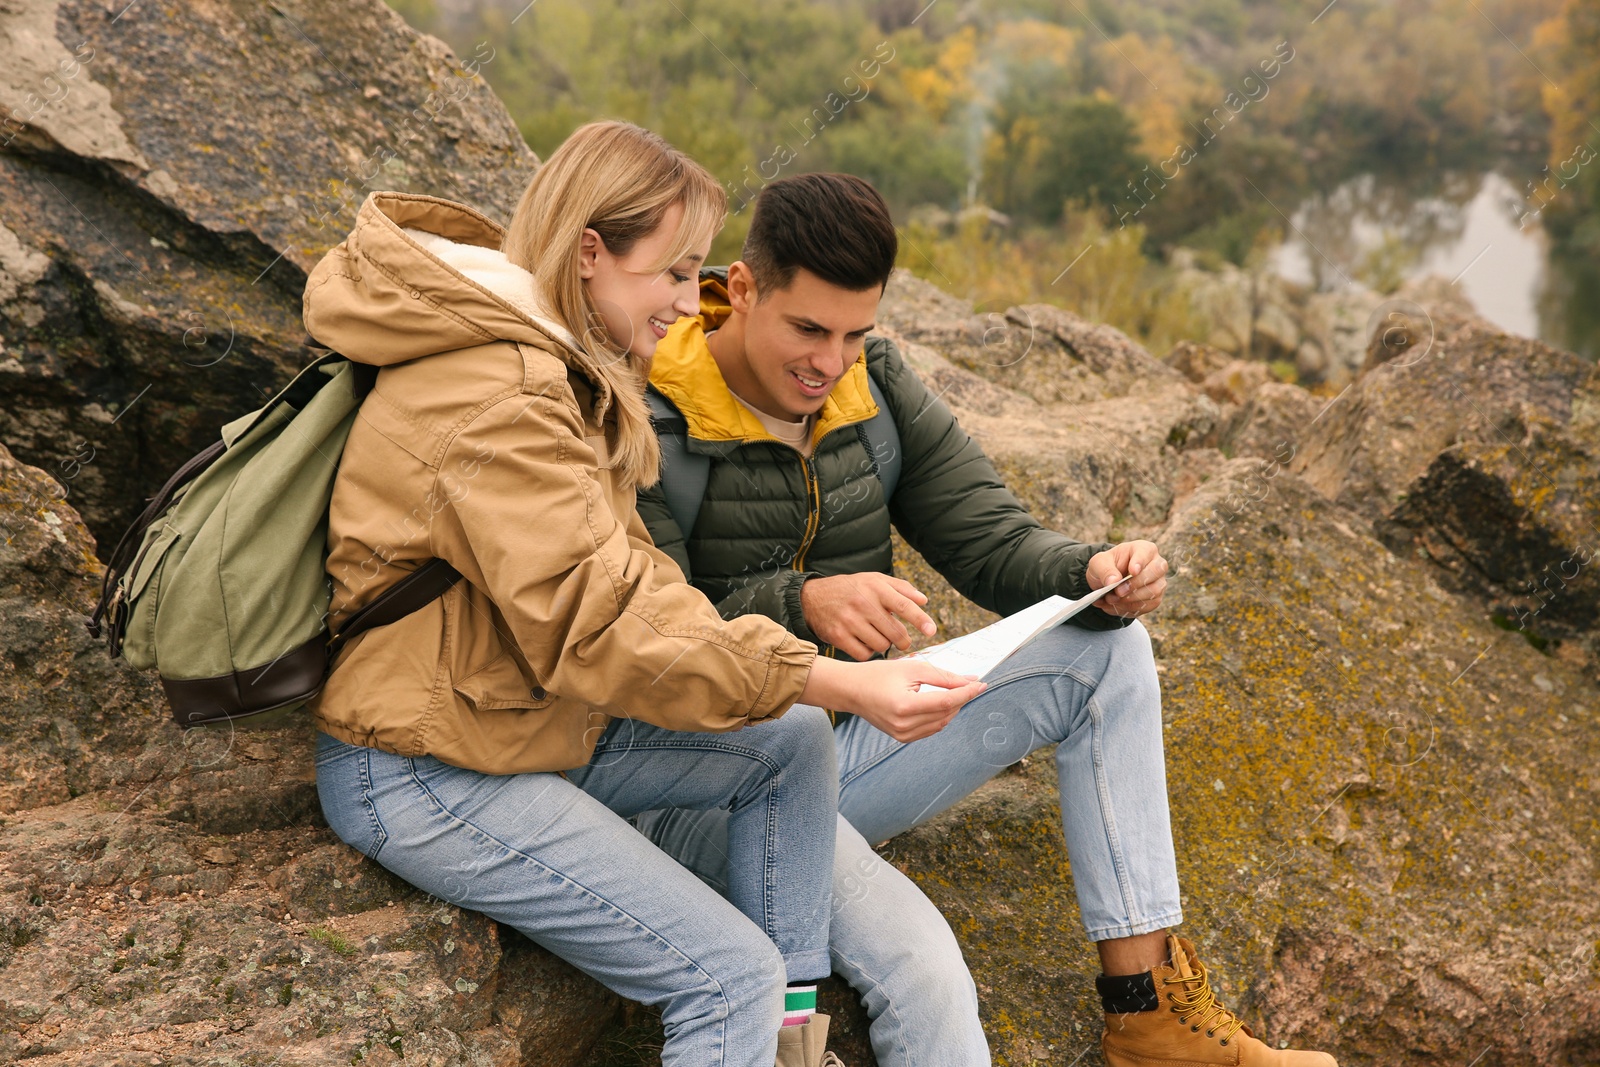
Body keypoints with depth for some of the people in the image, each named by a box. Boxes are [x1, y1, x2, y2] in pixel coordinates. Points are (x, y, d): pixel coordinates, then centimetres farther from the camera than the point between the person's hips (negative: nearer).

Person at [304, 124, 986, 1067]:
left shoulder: (561, 368, 11)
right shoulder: (496, 402, -23)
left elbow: (618, 567, 10)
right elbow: (596, 620, -29)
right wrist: (838, 683, -30)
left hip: (529, 720, 10)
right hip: (421, 774, -10)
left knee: (794, 746, 4)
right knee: (731, 974, -16)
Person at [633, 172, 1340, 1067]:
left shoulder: (876, 383, 3)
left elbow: (993, 541, 2)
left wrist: (1093, 576, -21)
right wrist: (796, 607, -40)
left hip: (846, 748, 7)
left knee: (1108, 650, -5)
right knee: (921, 972, -33)